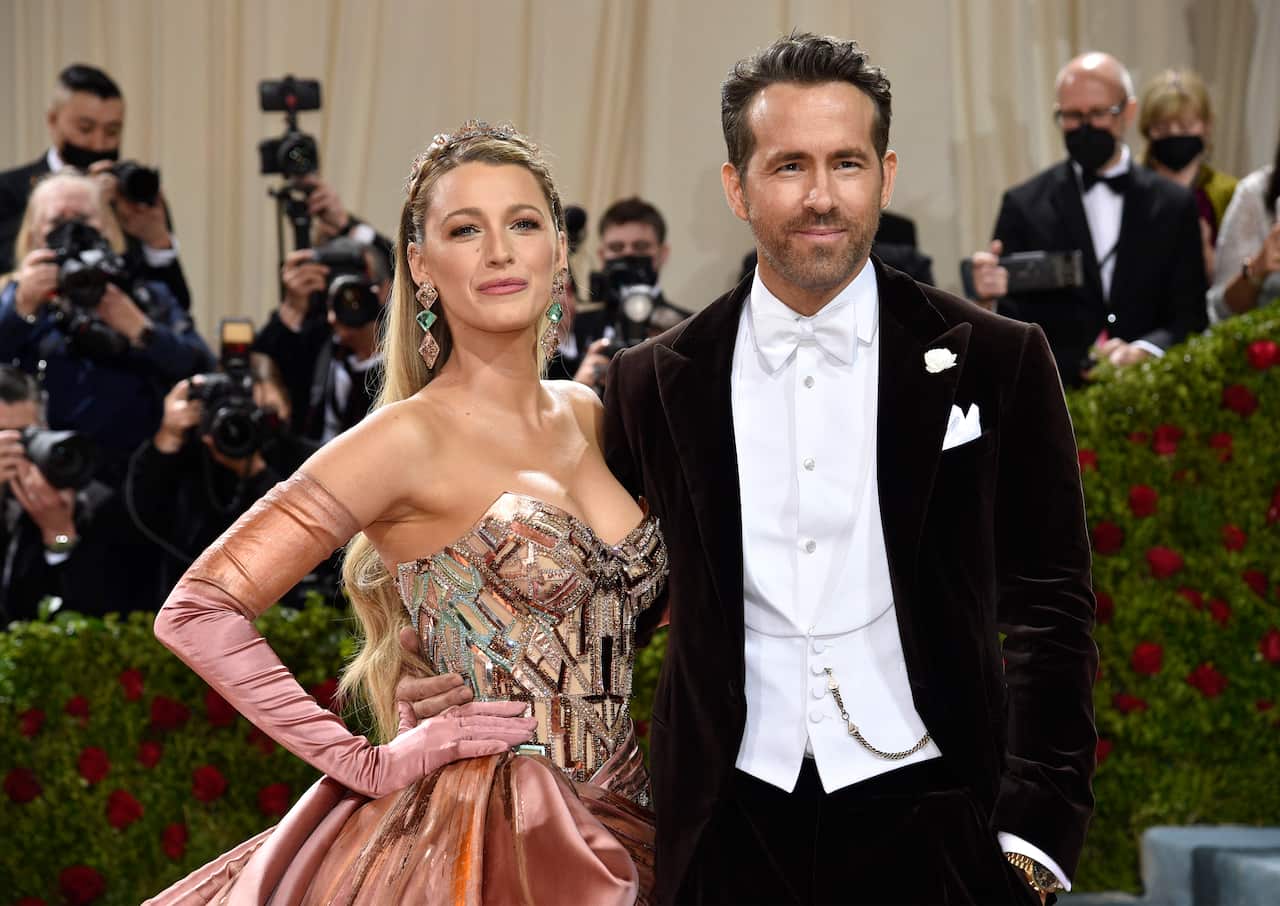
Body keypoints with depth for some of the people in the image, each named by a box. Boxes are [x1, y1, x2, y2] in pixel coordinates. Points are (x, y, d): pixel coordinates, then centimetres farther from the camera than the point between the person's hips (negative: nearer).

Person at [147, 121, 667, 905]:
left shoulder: (584, 414, 7)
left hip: (615, 831, 6)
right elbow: (197, 613, -16)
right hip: (478, 833, -6)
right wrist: (367, 763, -15)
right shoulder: (410, 437, -12)